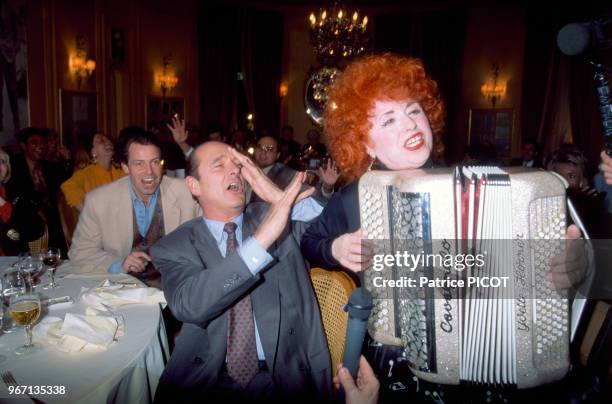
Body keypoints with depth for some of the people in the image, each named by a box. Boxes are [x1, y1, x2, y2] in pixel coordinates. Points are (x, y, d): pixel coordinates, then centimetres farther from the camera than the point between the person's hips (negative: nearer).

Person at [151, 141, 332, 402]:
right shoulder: (174, 247, 1)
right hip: (205, 381, 1)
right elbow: (187, 304, -19)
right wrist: (260, 240, -27)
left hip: (284, 375, 0)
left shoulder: (272, 215, 7)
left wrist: (282, 198, -16)